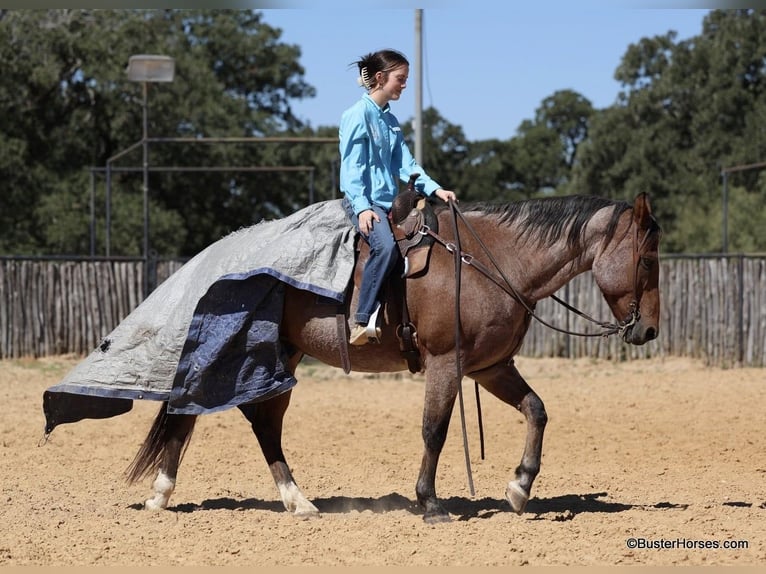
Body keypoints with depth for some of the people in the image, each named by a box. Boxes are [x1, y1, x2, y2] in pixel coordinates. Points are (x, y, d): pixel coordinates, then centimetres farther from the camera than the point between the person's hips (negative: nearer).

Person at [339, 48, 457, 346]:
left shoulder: (391, 121, 18)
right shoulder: (358, 115, -6)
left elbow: (405, 165, 13)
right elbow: (352, 167, -12)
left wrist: (435, 189, -1)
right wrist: (362, 207, -22)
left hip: (390, 201, 9)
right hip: (364, 200, -9)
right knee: (386, 245, -35)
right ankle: (363, 320, -34)